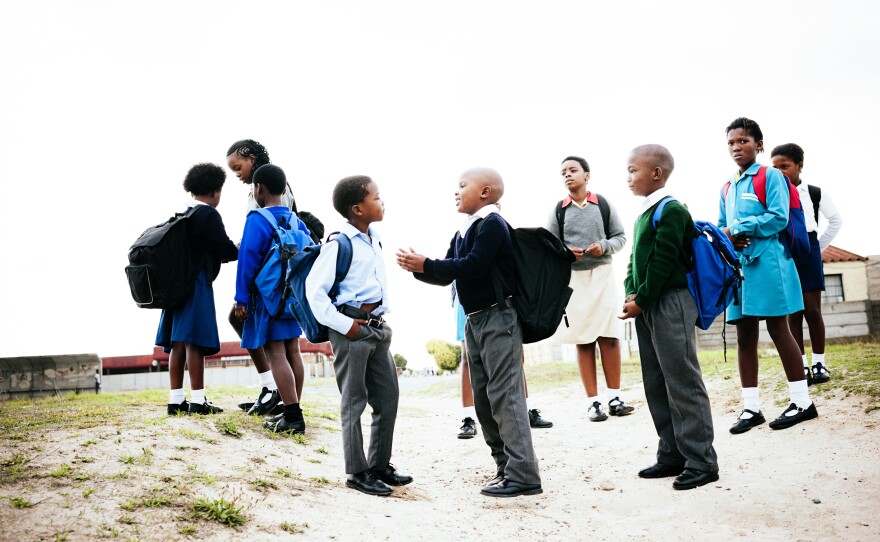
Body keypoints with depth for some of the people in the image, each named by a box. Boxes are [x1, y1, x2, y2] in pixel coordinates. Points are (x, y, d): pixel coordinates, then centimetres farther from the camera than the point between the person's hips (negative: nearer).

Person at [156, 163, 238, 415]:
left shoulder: (182, 215, 15)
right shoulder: (209, 214, -8)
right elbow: (227, 250, -10)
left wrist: (217, 253, 22)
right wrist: (241, 251, 9)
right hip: (197, 284, -8)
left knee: (178, 343, 7)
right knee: (194, 342, -9)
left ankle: (176, 400, 9)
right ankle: (197, 401, -8)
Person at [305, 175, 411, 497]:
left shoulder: (375, 240, 11)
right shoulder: (338, 244, -13)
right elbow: (315, 289, -16)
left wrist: (382, 316, 14)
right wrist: (343, 324, -18)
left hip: (378, 326, 8)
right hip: (352, 328, -8)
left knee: (388, 397, 11)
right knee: (354, 402, 1)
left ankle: (380, 465, 24)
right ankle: (357, 472, 11)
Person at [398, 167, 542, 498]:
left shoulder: (492, 224, -9)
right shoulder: (462, 234, 16)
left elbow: (474, 265, -21)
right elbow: (447, 277, 17)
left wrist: (426, 264, -17)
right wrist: (419, 269, -2)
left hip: (498, 319, -9)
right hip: (475, 321, 10)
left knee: (505, 395, -11)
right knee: (483, 398, 9)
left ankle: (523, 474, -9)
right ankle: (505, 466, 15)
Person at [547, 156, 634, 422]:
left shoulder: (603, 205, 2)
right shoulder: (558, 210, 2)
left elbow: (620, 236, 5)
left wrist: (604, 246, -14)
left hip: (602, 274, 0)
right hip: (572, 278, 0)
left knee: (609, 336, 0)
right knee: (583, 340, 3)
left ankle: (614, 397, 10)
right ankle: (592, 401, 8)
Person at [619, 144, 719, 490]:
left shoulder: (670, 210, -11)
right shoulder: (643, 215, 16)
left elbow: (663, 262, -16)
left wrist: (642, 300, -13)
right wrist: (631, 295, 0)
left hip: (670, 303, -9)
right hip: (646, 307, 9)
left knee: (683, 383, -5)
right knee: (656, 384, 12)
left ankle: (701, 460, 3)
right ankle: (672, 455, 21)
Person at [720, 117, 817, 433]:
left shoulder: (770, 176, -1)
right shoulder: (727, 189, 17)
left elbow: (779, 217, -13)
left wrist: (737, 230, -14)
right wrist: (728, 239, -7)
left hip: (767, 263, -6)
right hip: (738, 265, 6)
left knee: (778, 329, -3)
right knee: (744, 335, 5)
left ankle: (802, 402, 8)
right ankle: (751, 407, 10)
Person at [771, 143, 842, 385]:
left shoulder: (815, 193, 4)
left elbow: (836, 221, 13)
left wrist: (819, 247, 9)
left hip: (807, 253, 0)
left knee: (812, 310, 1)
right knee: (792, 313, 1)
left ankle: (819, 363, 10)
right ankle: (802, 366, 6)